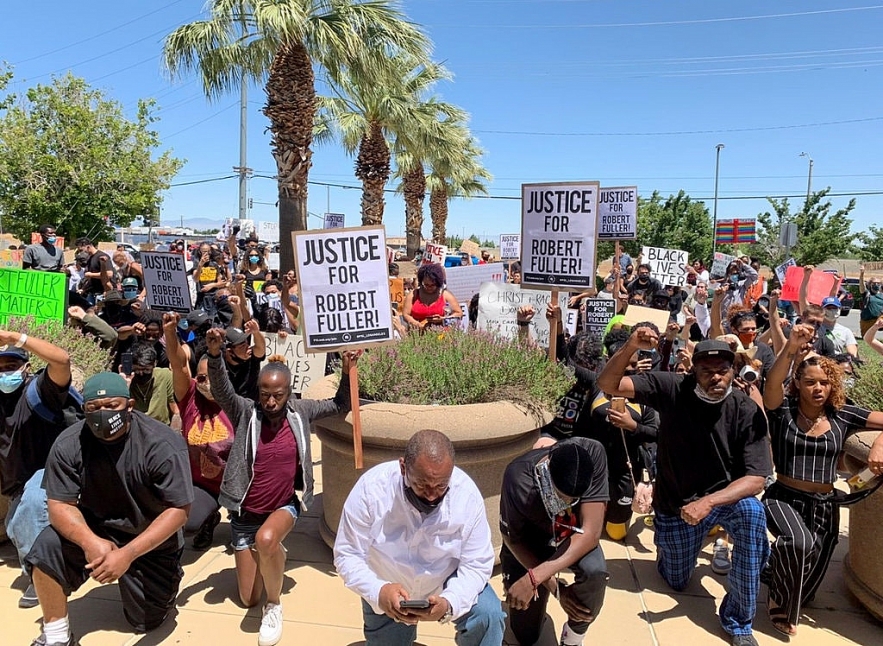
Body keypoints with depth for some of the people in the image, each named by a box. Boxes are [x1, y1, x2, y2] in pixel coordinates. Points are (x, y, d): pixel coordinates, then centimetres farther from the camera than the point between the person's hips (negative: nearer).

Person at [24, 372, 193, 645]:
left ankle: (168, 573, 36)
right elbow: (60, 505, -16)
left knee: (147, 621, 4)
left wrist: (127, 554, -35)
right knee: (46, 549, -27)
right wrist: (90, 542, -36)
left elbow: (179, 509, -25)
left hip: (152, 540, -2)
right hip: (95, 528, 2)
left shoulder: (163, 444, -27)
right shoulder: (69, 444, -18)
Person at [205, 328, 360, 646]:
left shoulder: (299, 411, -7)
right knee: (248, 599, 8)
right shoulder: (245, 412, -14)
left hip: (285, 505, 0)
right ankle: (271, 557, 41)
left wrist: (347, 373, -16)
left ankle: (275, 606, -10)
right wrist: (214, 354, -50)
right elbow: (221, 390, -31)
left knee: (266, 539, -38)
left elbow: (339, 406, 1)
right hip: (246, 513, 1)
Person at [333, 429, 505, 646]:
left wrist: (449, 602, -41)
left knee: (488, 615, -23)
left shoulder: (467, 494, -28)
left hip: (448, 583, 0)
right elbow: (348, 555, -24)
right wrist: (378, 592, -43)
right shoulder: (371, 488, -30)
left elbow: (476, 565, -21)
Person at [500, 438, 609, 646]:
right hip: (528, 544, 0)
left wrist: (534, 577, -41)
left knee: (595, 570, -32)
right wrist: (556, 588, -23)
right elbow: (513, 539, -17)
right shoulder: (519, 479, -35)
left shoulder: (593, 455, -34)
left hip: (574, 537, 1)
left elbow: (591, 531, -34)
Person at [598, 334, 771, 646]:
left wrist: (708, 502, -37)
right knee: (676, 581, 12)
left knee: (752, 512, -34)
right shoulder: (671, 388, -19)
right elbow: (608, 384, -24)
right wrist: (631, 346, -42)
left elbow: (755, 479, -23)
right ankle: (666, 539, 48)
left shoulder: (748, 411, -20)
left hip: (726, 495, 0)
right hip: (674, 504, 1)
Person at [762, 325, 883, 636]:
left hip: (824, 506, 4)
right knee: (799, 543, -36)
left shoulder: (842, 416, 2)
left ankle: (774, 569, 49)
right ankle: (780, 602, -7)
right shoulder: (783, 411, -7)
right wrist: (791, 349, -45)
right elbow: (772, 383, -28)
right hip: (784, 498, -4)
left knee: (808, 581, 12)